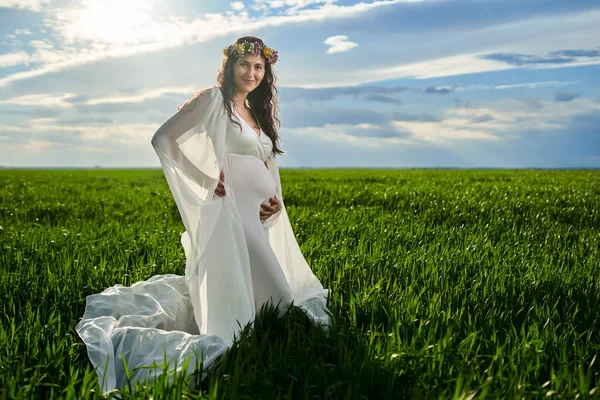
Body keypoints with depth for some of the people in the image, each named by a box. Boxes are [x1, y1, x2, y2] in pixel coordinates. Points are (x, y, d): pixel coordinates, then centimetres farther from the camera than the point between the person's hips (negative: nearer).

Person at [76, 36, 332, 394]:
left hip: (259, 217, 9)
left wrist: (276, 201, 3)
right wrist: (208, 177, -13)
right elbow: (163, 139, -9)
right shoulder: (214, 100, -4)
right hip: (230, 214, -9)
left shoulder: (258, 113, 19)